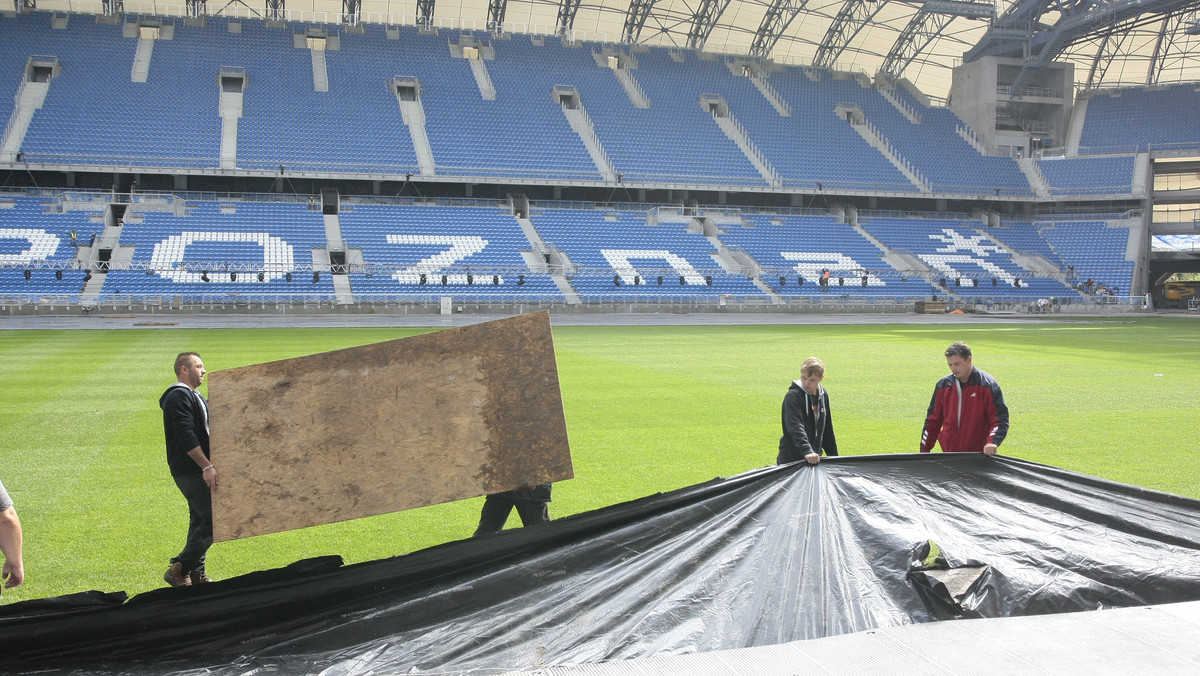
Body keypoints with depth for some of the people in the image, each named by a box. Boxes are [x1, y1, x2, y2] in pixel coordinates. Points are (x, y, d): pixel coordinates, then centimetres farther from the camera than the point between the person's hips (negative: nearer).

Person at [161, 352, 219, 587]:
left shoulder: (193, 396, 19)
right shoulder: (178, 396, -14)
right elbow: (186, 437, -23)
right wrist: (207, 466, -26)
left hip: (197, 471, 10)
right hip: (189, 471, -10)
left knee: (200, 521, 13)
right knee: (213, 520, -12)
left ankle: (195, 574, 19)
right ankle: (179, 569, -6)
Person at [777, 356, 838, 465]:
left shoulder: (823, 395, 7)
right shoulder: (793, 396, -15)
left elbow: (827, 429, 17)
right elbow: (795, 428, -28)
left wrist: (833, 456, 17)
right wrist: (807, 451, -41)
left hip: (815, 458, 6)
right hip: (791, 459, -6)